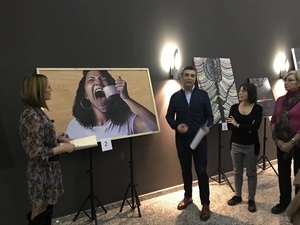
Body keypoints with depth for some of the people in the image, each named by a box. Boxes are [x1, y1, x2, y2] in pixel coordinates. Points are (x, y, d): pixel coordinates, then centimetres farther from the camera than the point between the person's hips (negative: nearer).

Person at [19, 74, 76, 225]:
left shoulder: (35, 111, 4)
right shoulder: (33, 117, -26)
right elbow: (36, 153, -26)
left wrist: (58, 138, 5)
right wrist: (63, 148, -18)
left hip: (46, 170, 9)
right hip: (42, 172, -9)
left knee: (46, 209, 22)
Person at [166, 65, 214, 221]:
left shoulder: (203, 95, 0)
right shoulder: (175, 96, 2)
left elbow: (210, 115, 1)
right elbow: (169, 116, 6)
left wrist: (206, 126, -19)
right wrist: (176, 126, -13)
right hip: (181, 140, 2)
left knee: (201, 171, 0)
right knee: (185, 170, 15)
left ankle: (205, 204, 14)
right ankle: (188, 197, 35)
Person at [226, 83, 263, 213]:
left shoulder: (257, 108, -8)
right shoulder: (234, 108, -1)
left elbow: (255, 127, -21)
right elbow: (229, 126, -10)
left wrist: (238, 125, -15)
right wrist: (247, 128, -19)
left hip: (251, 146, -3)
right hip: (236, 145, 3)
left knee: (251, 173, 9)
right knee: (237, 172, 14)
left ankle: (251, 199, 23)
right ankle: (238, 196, 30)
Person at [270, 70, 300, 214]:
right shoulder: (280, 100, 8)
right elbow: (273, 121, 9)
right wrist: (277, 140, -3)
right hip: (282, 144, 5)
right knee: (283, 174, 13)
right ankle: (284, 202, 29)